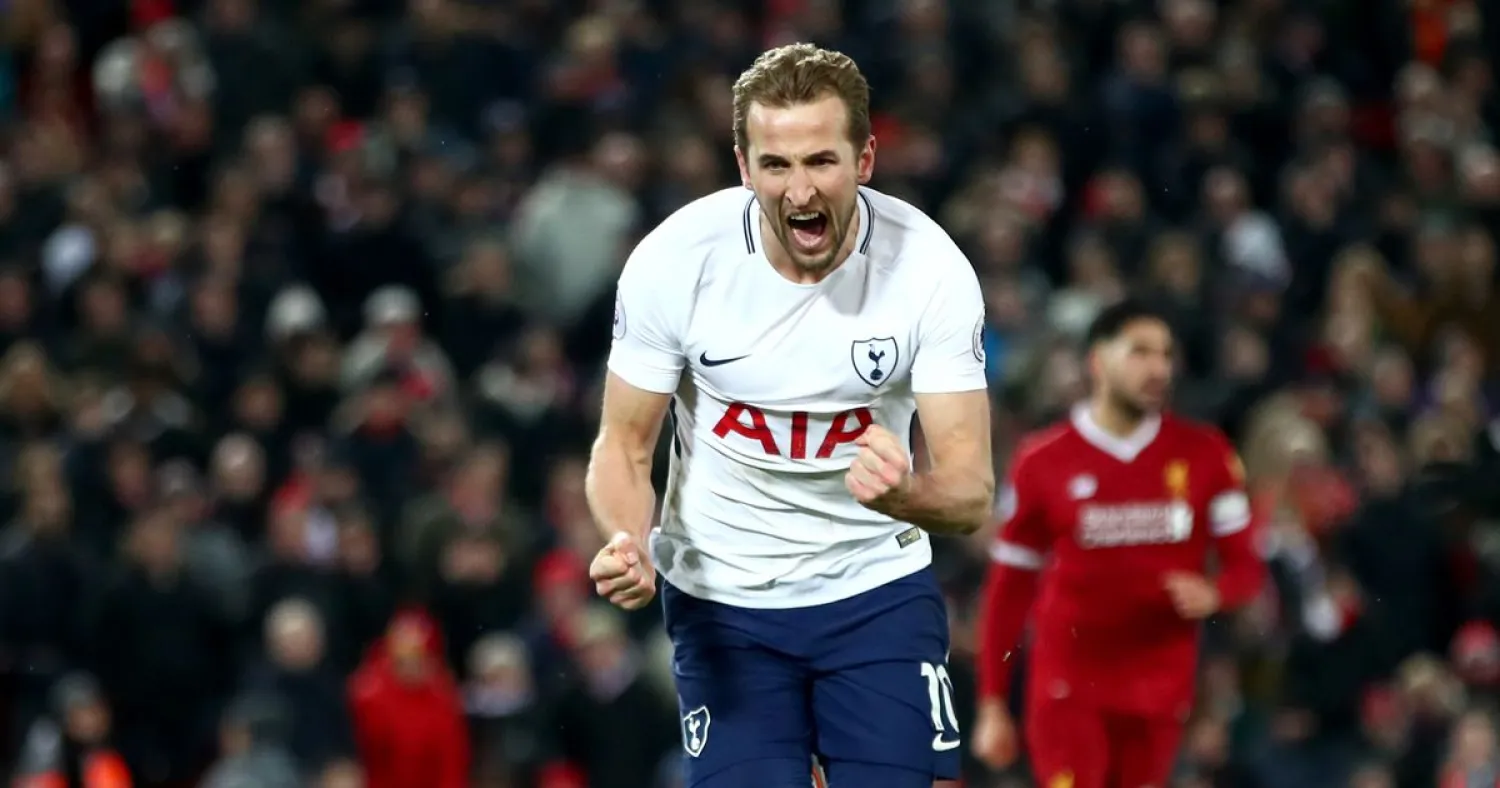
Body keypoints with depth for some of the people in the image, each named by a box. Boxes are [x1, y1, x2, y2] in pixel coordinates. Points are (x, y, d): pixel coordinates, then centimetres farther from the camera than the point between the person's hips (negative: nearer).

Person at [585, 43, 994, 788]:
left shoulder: (929, 267, -17)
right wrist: (628, 544, -29)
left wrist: (903, 493, -42)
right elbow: (624, 446, -6)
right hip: (721, 596, 0)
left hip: (877, 589, 0)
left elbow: (972, 492, -17)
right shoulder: (674, 260, -18)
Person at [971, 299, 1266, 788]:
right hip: (1068, 689, -2)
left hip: (1160, 691, 2)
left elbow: (1245, 567, 7)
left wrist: (1213, 594, -17)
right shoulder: (1044, 461, 0)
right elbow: (1008, 590, 4)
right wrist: (992, 705, 2)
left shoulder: (1204, 455, 4)